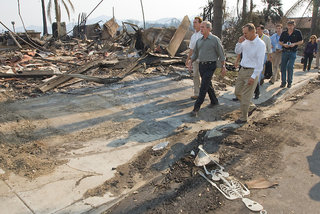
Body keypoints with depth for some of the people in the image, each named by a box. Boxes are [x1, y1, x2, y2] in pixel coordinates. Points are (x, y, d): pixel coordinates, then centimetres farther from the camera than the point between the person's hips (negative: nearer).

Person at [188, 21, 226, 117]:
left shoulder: (215, 39, -7)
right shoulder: (199, 40, 10)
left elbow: (221, 54, -4)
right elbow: (195, 53, 16)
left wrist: (223, 67, -6)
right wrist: (190, 62, 3)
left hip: (210, 66, -6)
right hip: (201, 65, 6)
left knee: (203, 86, -11)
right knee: (208, 84, 17)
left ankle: (196, 108, -11)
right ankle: (214, 101, 35)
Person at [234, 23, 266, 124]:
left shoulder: (260, 44, -16)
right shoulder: (246, 41, 4)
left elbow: (260, 63, -18)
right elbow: (237, 52, 15)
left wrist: (253, 77, -21)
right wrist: (239, 42, -4)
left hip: (252, 71, -8)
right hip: (242, 70, 8)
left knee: (246, 96, -1)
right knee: (238, 92, 15)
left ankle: (244, 118, 15)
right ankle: (251, 106, 35)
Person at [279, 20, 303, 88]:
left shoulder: (298, 32, -1)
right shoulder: (284, 33, 5)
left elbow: (301, 41, 4)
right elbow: (280, 41, 12)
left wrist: (294, 44, -13)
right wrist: (284, 44, -8)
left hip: (293, 52, -3)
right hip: (284, 52, 3)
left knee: (290, 67, -7)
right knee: (283, 67, 3)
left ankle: (289, 82, 8)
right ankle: (283, 82, 14)